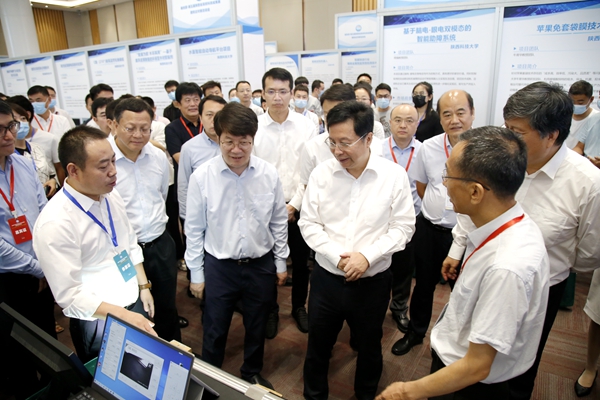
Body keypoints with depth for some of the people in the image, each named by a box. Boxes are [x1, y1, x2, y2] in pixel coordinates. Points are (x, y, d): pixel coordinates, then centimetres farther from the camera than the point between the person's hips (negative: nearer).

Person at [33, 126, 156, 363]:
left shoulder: (111, 196, -1)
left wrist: (143, 287, 7)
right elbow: (69, 295, -19)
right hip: (98, 322, -6)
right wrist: (124, 316, -22)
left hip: (135, 304, 7)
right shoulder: (55, 223, -22)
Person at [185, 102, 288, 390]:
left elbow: (279, 222, 1)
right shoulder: (202, 177, -15)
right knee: (214, 331, 17)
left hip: (261, 265, 2)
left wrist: (280, 262, 6)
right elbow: (194, 229, -5)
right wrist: (196, 274, 0)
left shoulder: (269, 174, -11)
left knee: (257, 327, 22)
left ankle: (252, 374, 49)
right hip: (219, 267, -1)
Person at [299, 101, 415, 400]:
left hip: (373, 282, 0)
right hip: (326, 278, 1)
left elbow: (403, 226, -7)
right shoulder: (321, 173, -7)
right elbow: (309, 223, -4)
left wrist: (367, 256, -19)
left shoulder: (394, 175, -10)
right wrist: (336, 255, -17)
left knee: (369, 347, 21)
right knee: (318, 346, 17)